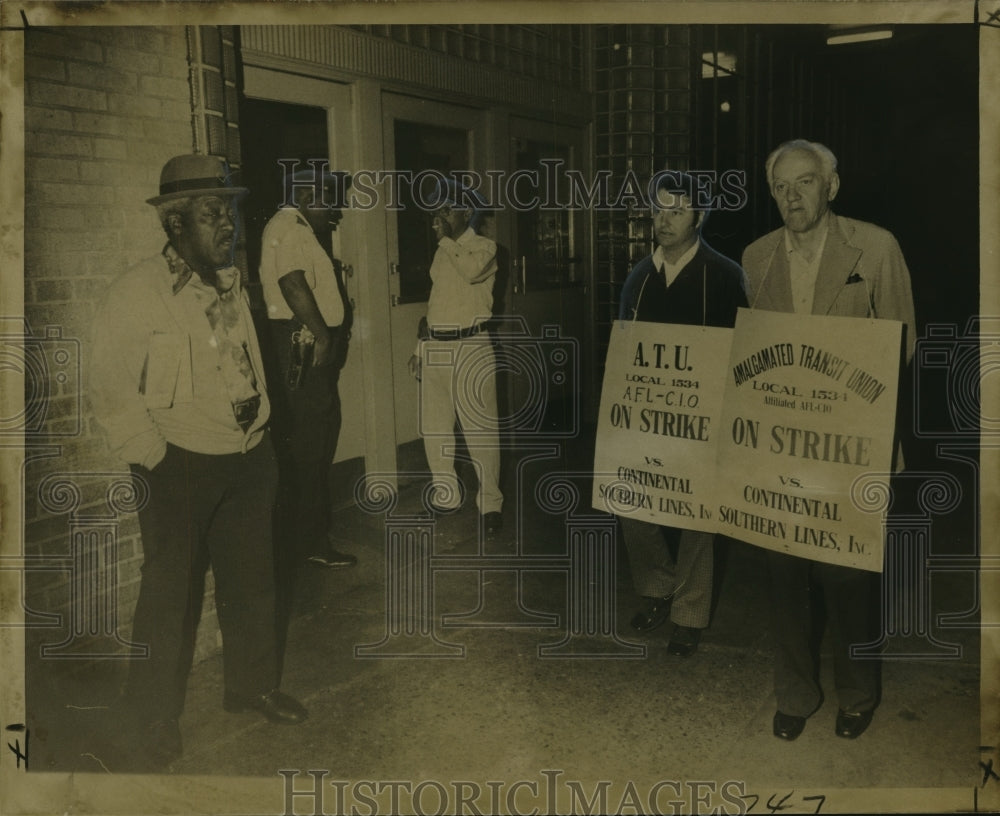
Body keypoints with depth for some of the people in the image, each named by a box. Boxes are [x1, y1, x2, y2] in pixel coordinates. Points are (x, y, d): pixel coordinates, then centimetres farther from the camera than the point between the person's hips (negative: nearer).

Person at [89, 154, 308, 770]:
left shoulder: (232, 284, 9)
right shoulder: (138, 293, -13)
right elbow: (113, 391, -14)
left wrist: (260, 426, 13)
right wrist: (153, 460, -13)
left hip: (249, 458, 7)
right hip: (181, 468, -6)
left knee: (253, 578, 17)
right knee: (172, 591, 7)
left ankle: (253, 685, 38)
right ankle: (157, 714, 27)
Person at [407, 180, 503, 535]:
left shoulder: (483, 246, -2)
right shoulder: (442, 251, 18)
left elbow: (471, 270, -26)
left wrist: (446, 238, -13)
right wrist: (422, 343, 20)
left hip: (470, 347, -7)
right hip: (435, 347, 7)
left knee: (479, 427, -7)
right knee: (434, 428, 10)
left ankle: (491, 503, 0)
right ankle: (446, 496, 21)